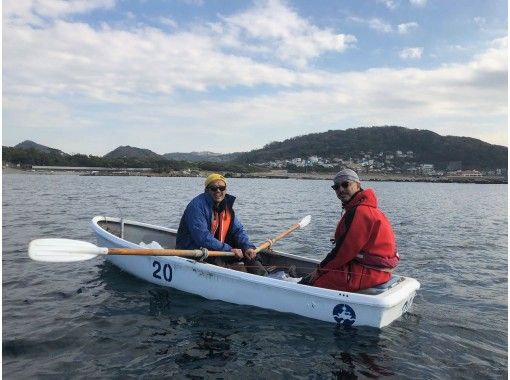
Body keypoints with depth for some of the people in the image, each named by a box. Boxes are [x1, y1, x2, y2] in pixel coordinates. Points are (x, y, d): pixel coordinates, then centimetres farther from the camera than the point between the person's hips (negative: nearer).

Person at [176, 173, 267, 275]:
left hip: (217, 250, 8)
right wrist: (229, 249, -30)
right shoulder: (197, 206, -20)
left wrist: (248, 247, -13)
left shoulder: (226, 206, 7)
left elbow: (238, 230, 7)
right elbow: (202, 237, -29)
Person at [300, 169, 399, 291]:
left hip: (368, 272, -10)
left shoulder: (360, 211, -18)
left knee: (307, 283, -11)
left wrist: (320, 269, -7)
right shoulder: (366, 208, 15)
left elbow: (345, 250, -18)